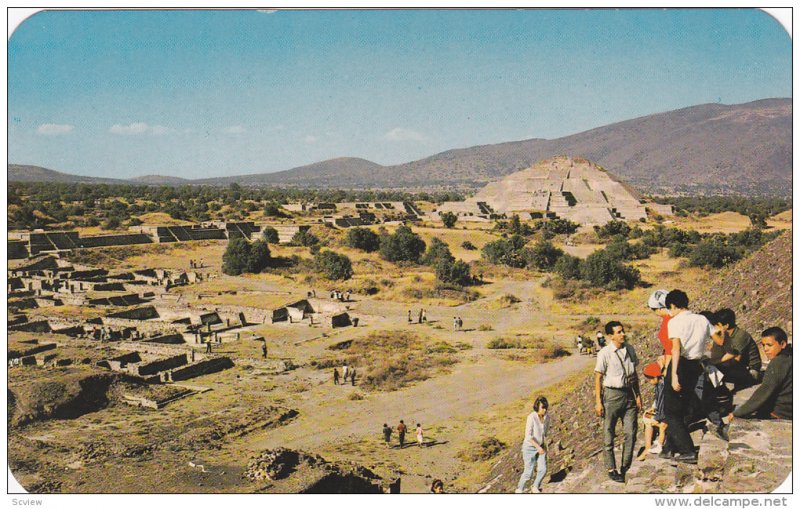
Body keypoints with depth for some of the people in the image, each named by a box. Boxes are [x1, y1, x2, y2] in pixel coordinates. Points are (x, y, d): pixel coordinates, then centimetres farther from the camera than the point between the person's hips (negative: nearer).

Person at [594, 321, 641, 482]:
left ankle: (625, 468, 18)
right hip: (612, 395, -5)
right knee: (608, 434, 3)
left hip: (629, 394, 5)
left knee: (631, 433, 5)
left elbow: (634, 374, 16)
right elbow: (598, 378, -6)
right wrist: (598, 401, -8)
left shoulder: (629, 349, 6)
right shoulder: (605, 353, -10)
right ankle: (611, 469, 15)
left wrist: (638, 395, 15)